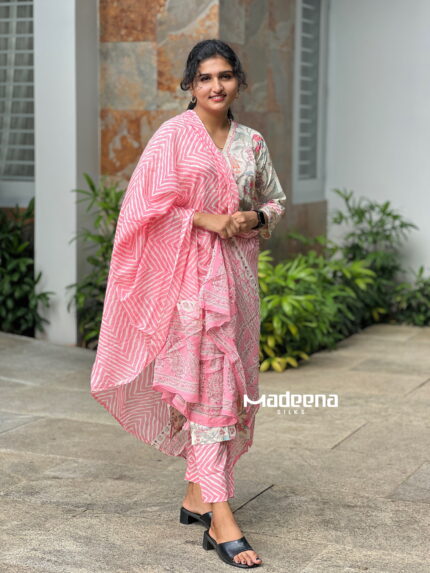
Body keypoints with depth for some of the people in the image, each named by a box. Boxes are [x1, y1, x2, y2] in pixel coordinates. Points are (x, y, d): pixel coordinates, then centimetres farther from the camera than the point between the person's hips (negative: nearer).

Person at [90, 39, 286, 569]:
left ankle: (197, 495, 22)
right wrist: (207, 219, -14)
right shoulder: (174, 134, -3)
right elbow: (150, 203, -8)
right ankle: (221, 520, -12)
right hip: (190, 271, -6)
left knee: (230, 381, 8)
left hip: (237, 269, 6)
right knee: (206, 380, -11)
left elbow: (275, 200, 20)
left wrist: (255, 217, -1)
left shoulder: (252, 142, 11)